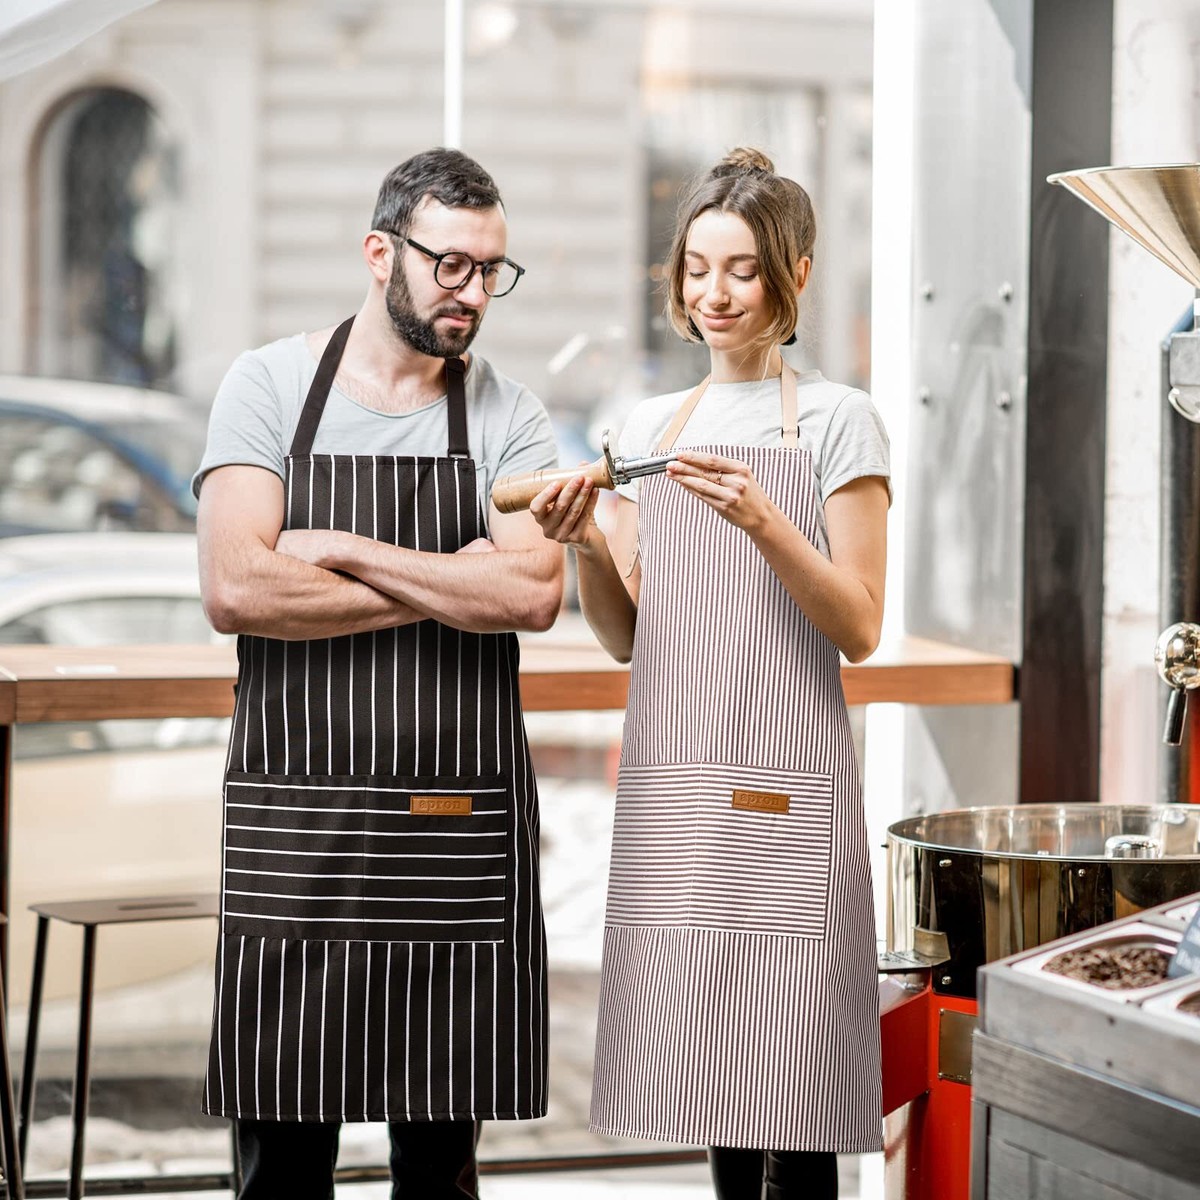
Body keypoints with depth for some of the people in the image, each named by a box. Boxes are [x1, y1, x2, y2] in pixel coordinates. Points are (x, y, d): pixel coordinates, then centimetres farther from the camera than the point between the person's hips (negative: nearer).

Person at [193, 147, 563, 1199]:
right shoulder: (269, 386, 2)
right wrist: (451, 586, -7)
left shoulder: (510, 418, 7)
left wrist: (347, 550, -10)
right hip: (295, 828, -1)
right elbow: (237, 590, -11)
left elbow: (534, 594, -10)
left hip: (462, 836, 2)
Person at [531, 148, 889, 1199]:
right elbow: (626, 635, 15)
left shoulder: (836, 420, 1)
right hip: (670, 785, 5)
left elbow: (859, 627, -4)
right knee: (717, 1084, 6)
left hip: (784, 792, -5)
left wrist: (760, 520, -18)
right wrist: (584, 544, -4)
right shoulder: (651, 426, 15)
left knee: (787, 1078, -7)